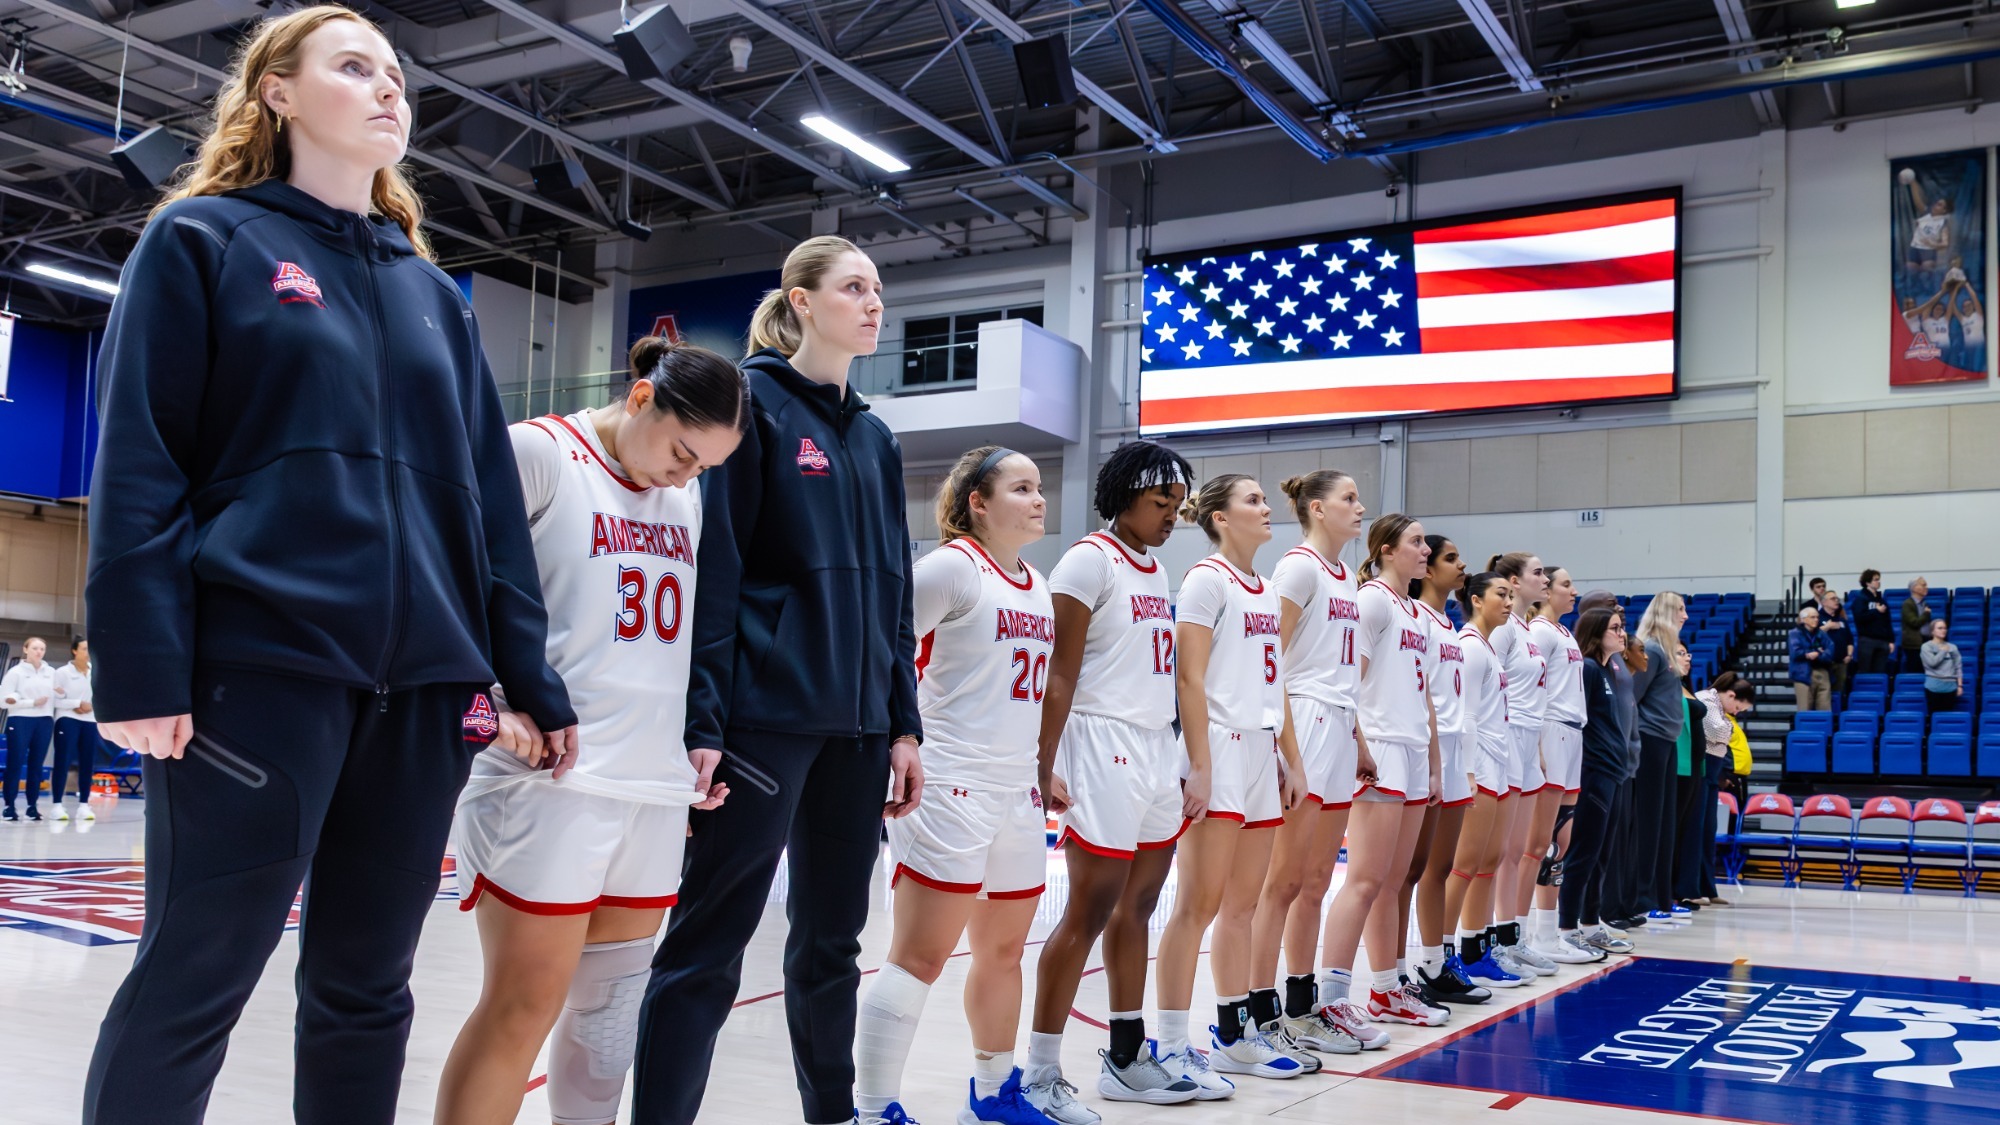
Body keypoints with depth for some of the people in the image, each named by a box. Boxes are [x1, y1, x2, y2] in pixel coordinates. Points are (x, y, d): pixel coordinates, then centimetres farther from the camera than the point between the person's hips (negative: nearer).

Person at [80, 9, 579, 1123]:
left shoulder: (434, 294, 19)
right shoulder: (203, 241, 5)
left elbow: (492, 495, 16)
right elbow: (140, 468, -3)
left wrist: (532, 676, 10)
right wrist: (142, 667, -12)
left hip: (425, 682, 5)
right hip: (259, 665, -5)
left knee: (367, 987, 10)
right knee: (191, 985, -1)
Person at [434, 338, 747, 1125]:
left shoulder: (688, 498, 15)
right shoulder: (537, 452, -4)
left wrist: (700, 738, 14)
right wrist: (502, 699, -13)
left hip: (656, 786, 6)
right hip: (550, 775, -6)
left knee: (610, 1005, 10)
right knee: (524, 1005, -2)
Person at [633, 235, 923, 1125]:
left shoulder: (875, 438, 16)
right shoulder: (752, 402, -4)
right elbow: (710, 570, -11)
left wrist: (903, 723, 12)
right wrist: (701, 724, -17)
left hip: (855, 724, 7)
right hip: (765, 712, -7)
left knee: (832, 938, 16)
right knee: (707, 947, -3)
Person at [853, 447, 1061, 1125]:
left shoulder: (1037, 586, 16)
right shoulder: (952, 567, -9)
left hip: (1017, 793, 8)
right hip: (951, 788, -8)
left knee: (1003, 949, 16)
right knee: (920, 956, -6)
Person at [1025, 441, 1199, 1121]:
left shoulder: (1155, 568, 16)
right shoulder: (1090, 560, -8)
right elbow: (1060, 675, -13)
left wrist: (1184, 765, 18)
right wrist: (1045, 766, -19)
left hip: (1158, 750, 8)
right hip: (1104, 748, -8)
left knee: (1136, 908, 12)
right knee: (1088, 914, -5)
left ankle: (1127, 1059, 21)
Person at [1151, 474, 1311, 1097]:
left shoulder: (1267, 592, 17)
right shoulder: (1207, 579, -6)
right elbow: (1189, 678, -13)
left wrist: (1291, 762, 17)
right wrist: (1199, 766, -18)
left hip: (1262, 755, 8)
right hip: (1219, 750, -8)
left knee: (1242, 905, 12)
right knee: (1199, 904, -7)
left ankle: (1235, 1035, 20)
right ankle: (1171, 1046, -2)